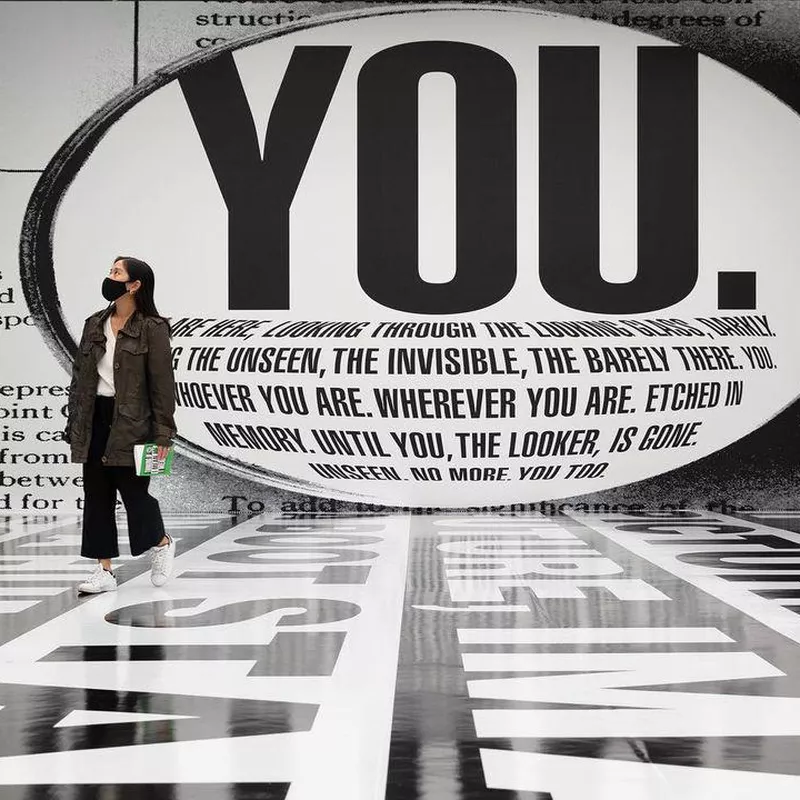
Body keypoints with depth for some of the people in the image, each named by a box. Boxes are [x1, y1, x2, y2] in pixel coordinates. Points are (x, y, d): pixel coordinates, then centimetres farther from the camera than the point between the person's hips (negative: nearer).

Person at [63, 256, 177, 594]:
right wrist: (74, 425, 9)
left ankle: (162, 543, 29)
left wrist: (163, 433, -12)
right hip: (96, 419, 6)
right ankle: (104, 570, 14)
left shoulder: (152, 328, -8)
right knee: (96, 493, 6)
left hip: (131, 422, -6)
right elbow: (80, 376, 13)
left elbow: (162, 383, -9)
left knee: (134, 490, 0)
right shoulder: (94, 324, 10)